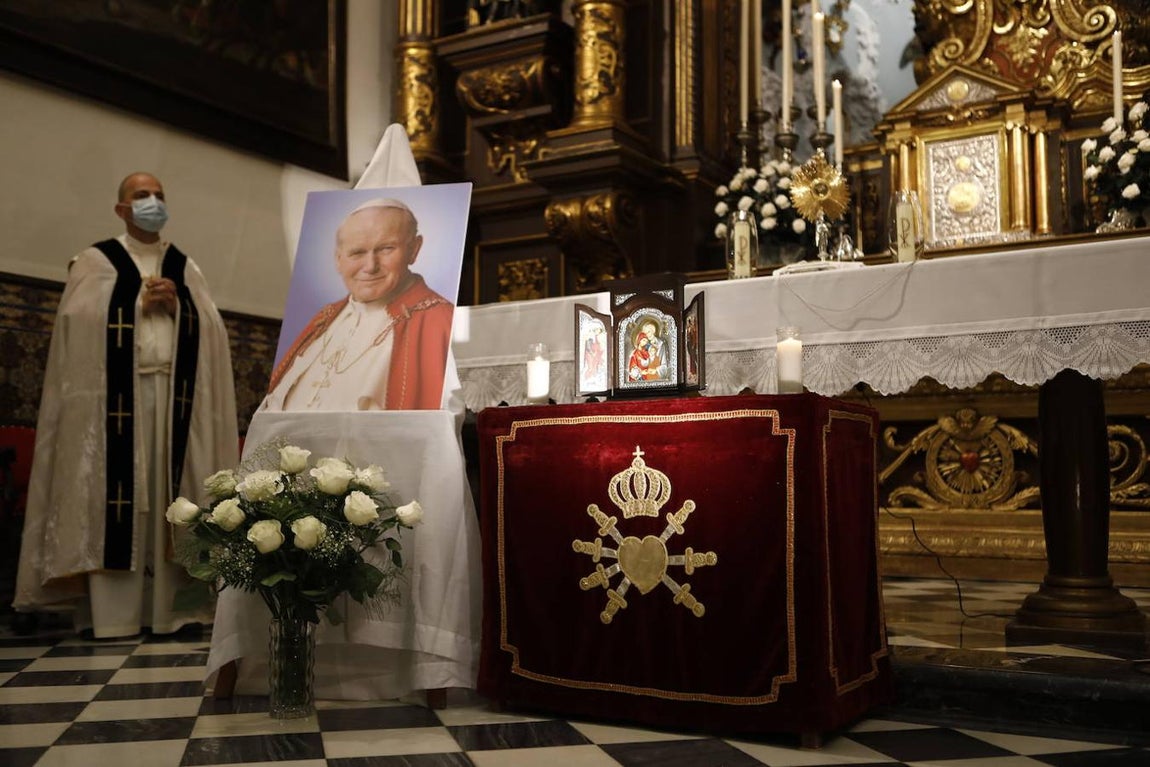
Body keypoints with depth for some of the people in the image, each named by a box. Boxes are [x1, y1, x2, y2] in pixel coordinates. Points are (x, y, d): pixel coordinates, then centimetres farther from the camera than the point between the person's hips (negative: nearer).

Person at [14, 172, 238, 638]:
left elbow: (211, 329, 9)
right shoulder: (96, 261, 9)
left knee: (167, 498, 0)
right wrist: (140, 303, -7)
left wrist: (175, 306, -7)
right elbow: (76, 321, -5)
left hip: (175, 395, 3)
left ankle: (169, 608, 2)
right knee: (118, 495, -7)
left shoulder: (185, 268, 19)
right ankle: (114, 613, -5)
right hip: (117, 396, -3)